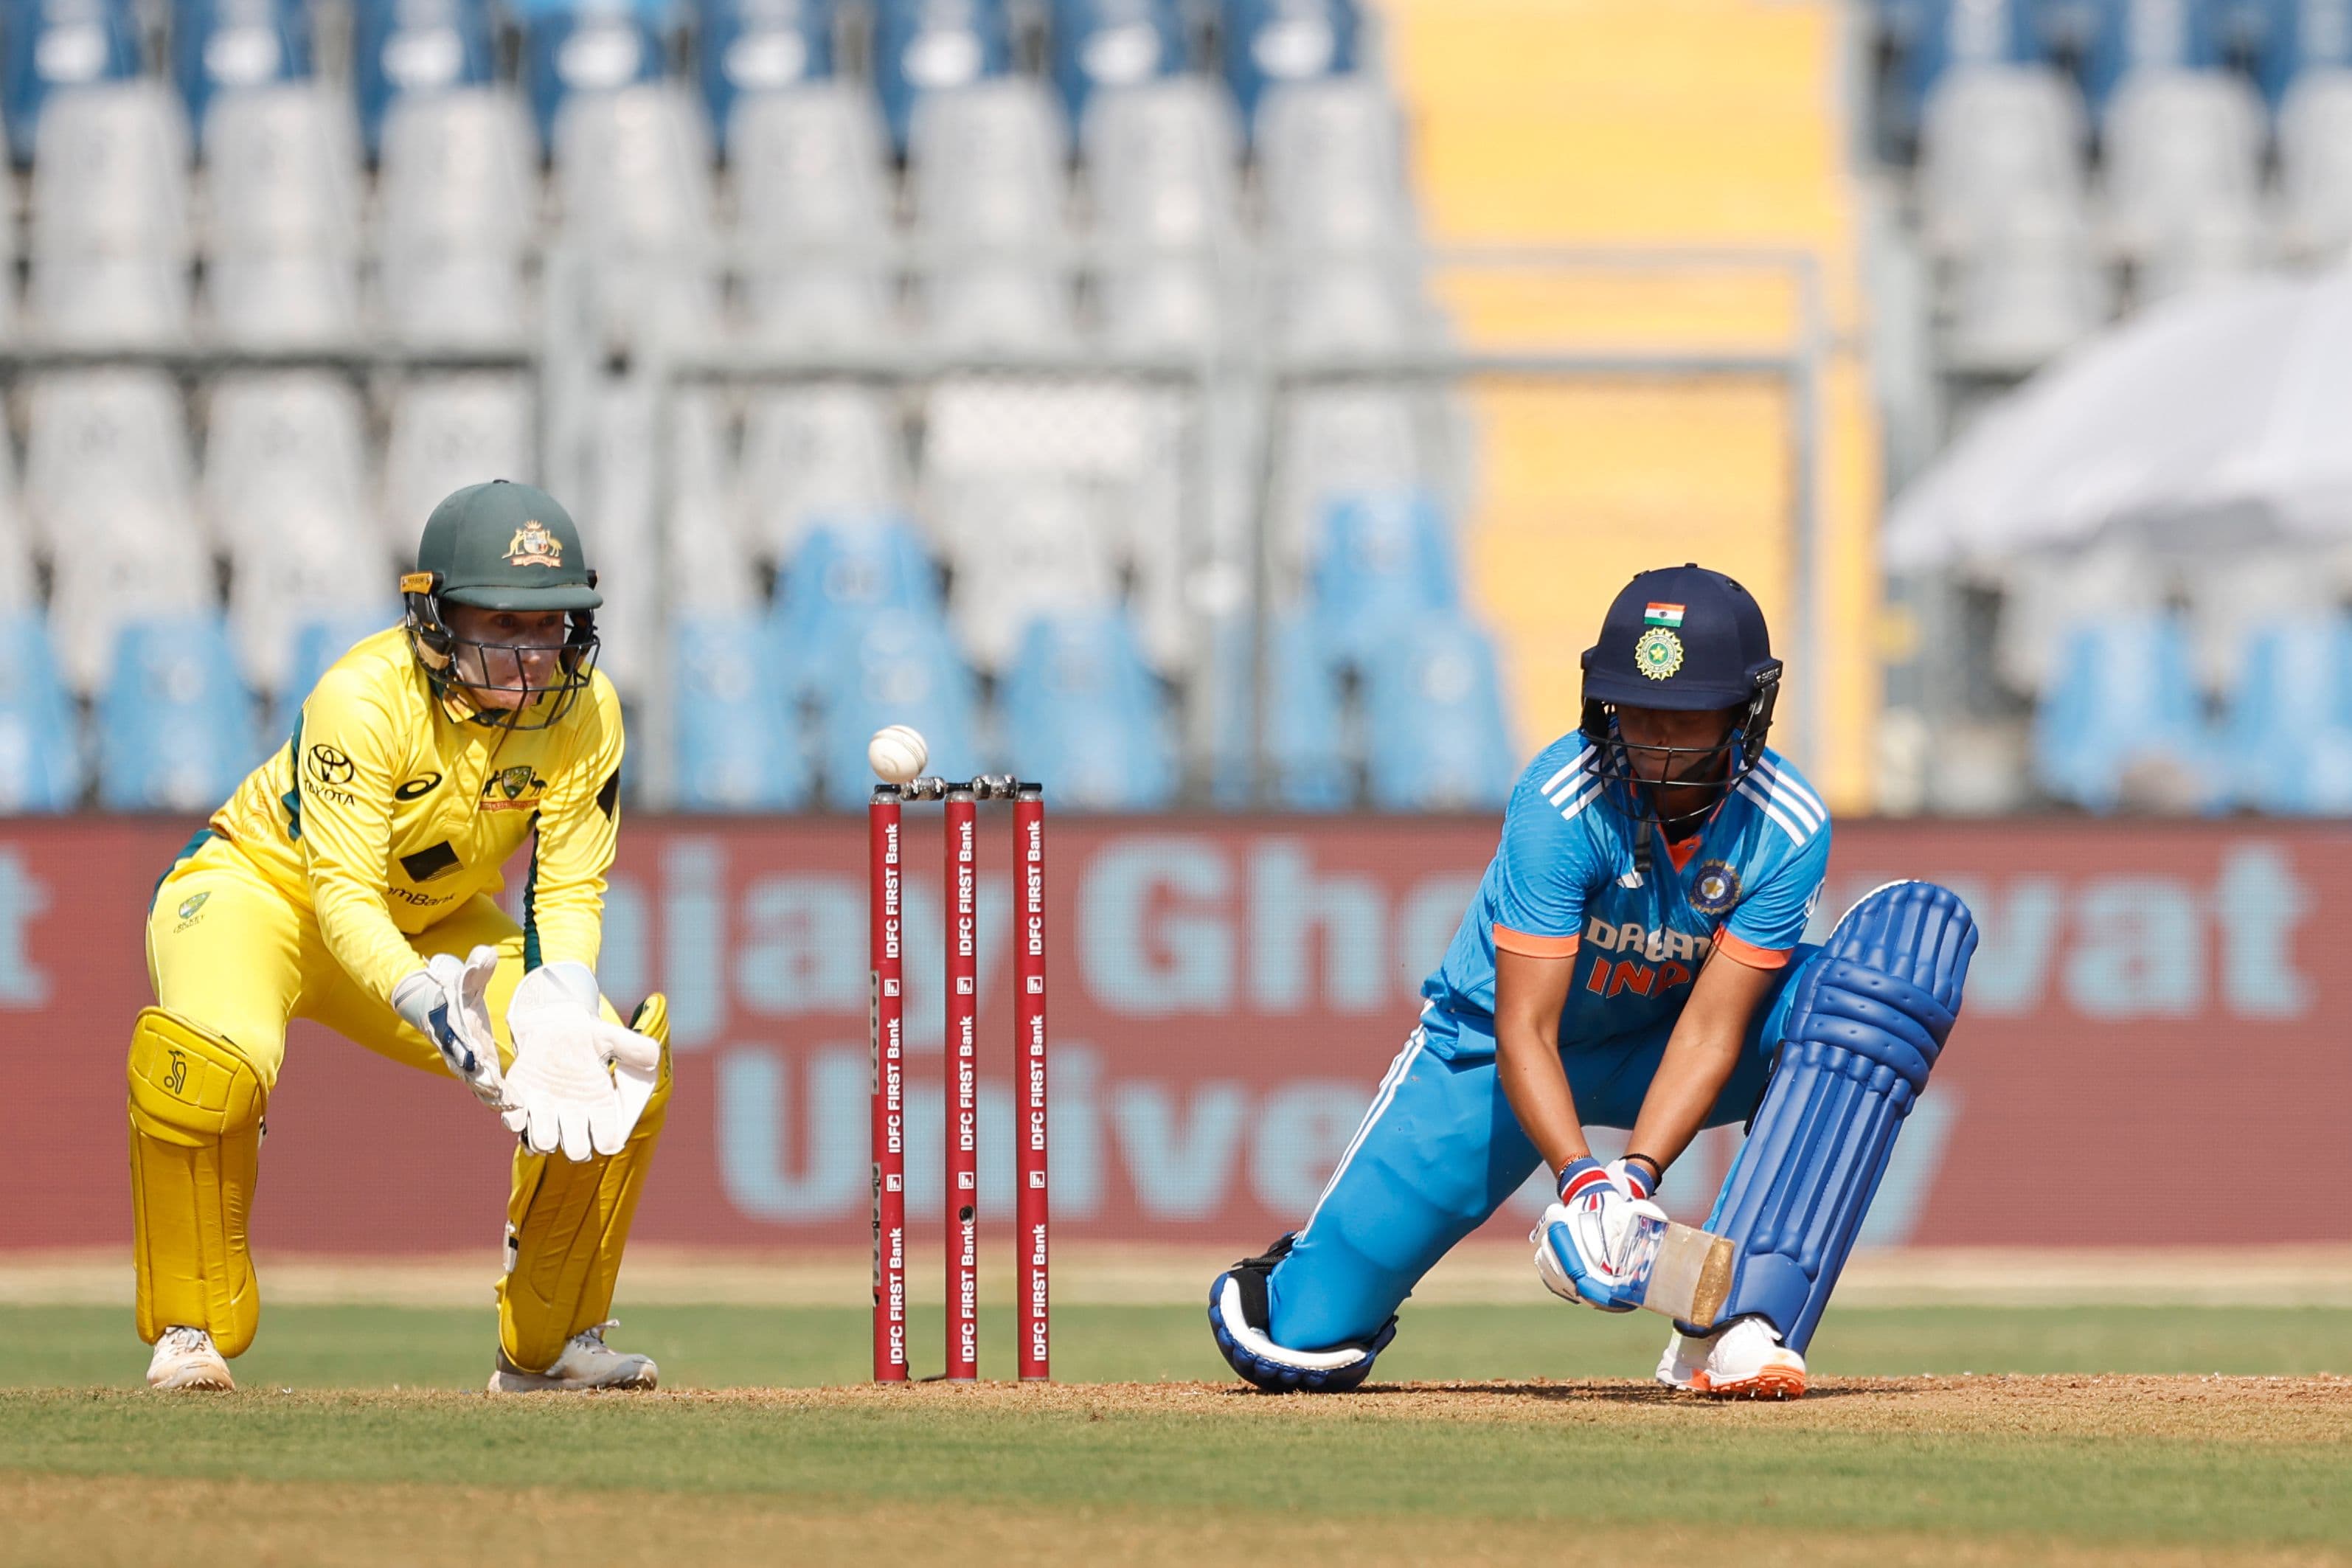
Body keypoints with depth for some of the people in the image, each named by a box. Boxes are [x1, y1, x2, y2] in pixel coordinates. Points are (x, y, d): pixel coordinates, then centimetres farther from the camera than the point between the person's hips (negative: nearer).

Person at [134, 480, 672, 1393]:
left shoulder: (583, 709, -18)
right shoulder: (365, 698, -32)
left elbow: (568, 891, -14)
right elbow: (345, 899, -36)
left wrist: (559, 1018, -34)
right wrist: (429, 1004, -54)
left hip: (439, 924, 5)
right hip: (268, 886, -5)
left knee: (620, 1072, -11)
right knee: (209, 1058, -37)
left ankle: (547, 1342, 9)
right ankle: (190, 1333, -16)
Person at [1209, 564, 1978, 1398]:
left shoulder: (1788, 827, -22)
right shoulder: (1559, 804, -29)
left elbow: (1710, 1030, -23)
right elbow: (1523, 1034, -30)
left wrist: (1637, 1175, -38)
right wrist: (1580, 1179, -46)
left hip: (1660, 1047, 2)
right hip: (1495, 1046, -2)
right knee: (1299, 1349, -13)